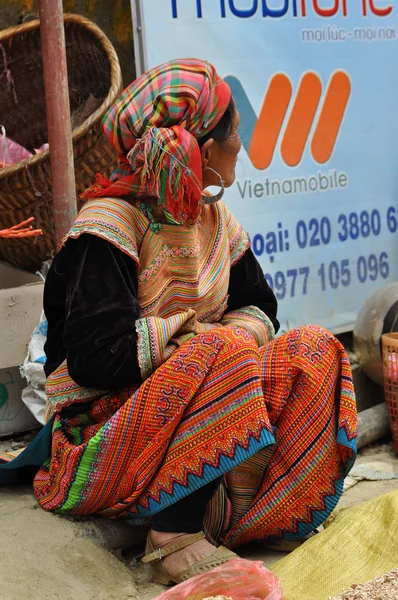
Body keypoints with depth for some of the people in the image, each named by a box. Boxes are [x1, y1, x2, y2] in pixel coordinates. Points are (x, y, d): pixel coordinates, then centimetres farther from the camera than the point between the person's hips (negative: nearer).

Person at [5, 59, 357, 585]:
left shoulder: (213, 217, 8)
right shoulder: (110, 224, -17)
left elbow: (258, 308, 16)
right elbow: (98, 357, -27)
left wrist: (238, 336, -8)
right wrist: (197, 330, -16)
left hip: (196, 420, 8)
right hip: (103, 434, -8)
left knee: (314, 350, -9)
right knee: (222, 351, -32)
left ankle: (235, 519, -17)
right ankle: (175, 540, -25)